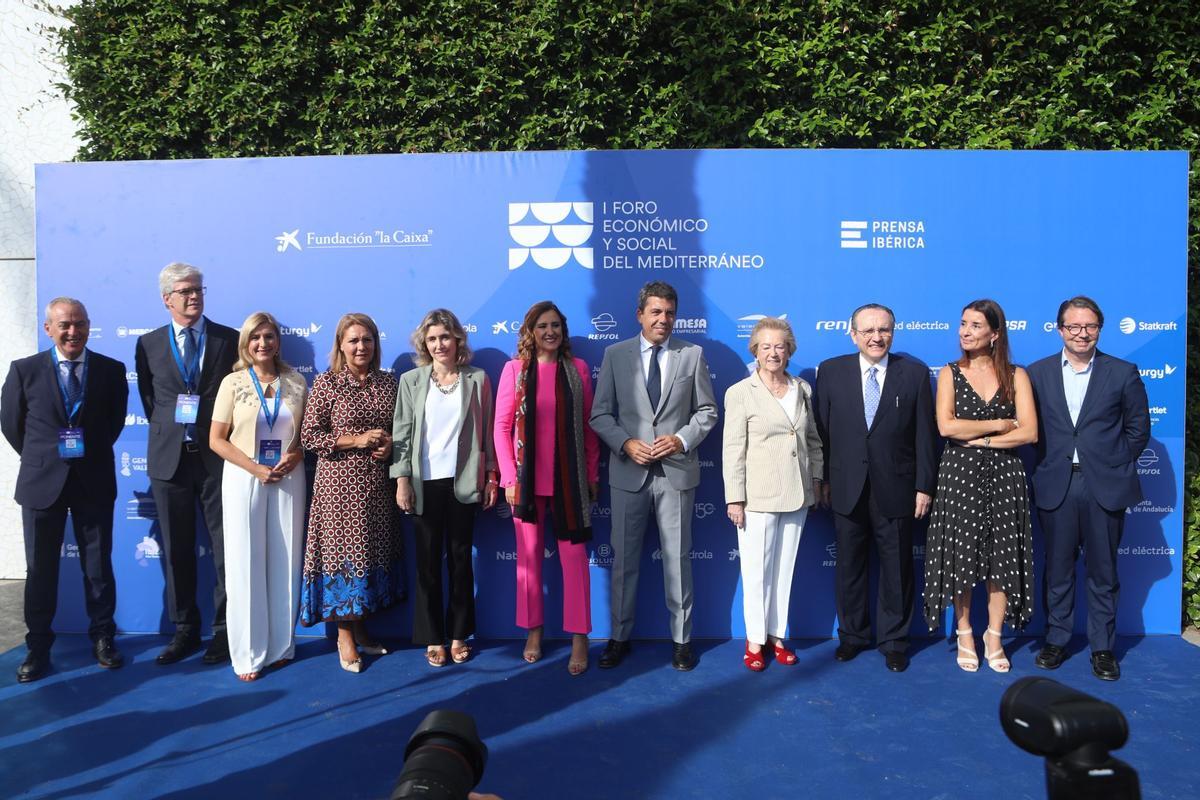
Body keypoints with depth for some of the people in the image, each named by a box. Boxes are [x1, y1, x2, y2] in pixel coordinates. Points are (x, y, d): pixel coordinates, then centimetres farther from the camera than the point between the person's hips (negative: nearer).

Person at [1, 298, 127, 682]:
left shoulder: (111, 370, -2)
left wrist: (91, 453, 8)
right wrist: (41, 459, 8)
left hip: (94, 481, 0)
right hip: (42, 482, 0)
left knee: (99, 565, 9)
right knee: (40, 569, 8)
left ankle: (102, 637, 23)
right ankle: (38, 646, 21)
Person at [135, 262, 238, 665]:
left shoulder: (230, 339, 2)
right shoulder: (149, 343, 7)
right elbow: (148, 397, 15)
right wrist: (166, 428, 6)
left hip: (218, 455, -2)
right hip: (169, 457, 2)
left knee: (225, 547, 1)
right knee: (176, 550, 9)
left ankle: (223, 631, 14)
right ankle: (184, 630, 22)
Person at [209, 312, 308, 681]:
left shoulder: (296, 382, 3)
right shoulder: (233, 383, -2)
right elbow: (216, 439, -3)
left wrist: (295, 456, -10)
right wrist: (256, 469, -13)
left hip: (288, 480, 2)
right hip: (245, 480, -2)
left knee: (284, 563, 7)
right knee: (246, 565, 2)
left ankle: (281, 645, 21)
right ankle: (248, 653, 12)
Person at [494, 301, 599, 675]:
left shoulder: (577, 368, 3)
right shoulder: (515, 369, -2)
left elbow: (588, 425, 6)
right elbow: (502, 426, -2)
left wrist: (593, 475, 5)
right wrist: (509, 477, -6)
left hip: (569, 478, 0)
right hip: (527, 477, 0)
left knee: (574, 555, 1)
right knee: (529, 555, 11)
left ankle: (579, 637, 11)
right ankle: (534, 630, 26)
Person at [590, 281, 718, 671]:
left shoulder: (693, 354, 3)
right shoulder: (615, 354, 3)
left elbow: (707, 411, 6)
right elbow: (600, 414, 3)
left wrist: (682, 439, -11)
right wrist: (626, 443, -13)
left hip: (677, 470, 0)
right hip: (629, 471, 1)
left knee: (678, 557, 7)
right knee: (624, 557, 9)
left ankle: (682, 639, 21)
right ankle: (620, 637, 23)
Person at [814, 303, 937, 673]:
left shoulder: (915, 372, -2)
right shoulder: (831, 371, 0)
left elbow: (925, 434, -2)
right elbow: (822, 431, 2)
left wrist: (924, 486, -4)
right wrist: (823, 480, 1)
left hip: (895, 489, -1)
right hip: (847, 489, 1)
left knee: (896, 569, 10)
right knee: (849, 567, 13)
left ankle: (894, 641, 26)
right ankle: (852, 635, 30)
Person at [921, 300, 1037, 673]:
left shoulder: (1016, 376, 5)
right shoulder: (950, 373, 4)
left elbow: (1029, 432, -5)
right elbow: (946, 425, -10)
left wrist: (978, 439, -10)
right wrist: (1000, 424, -9)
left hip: (1004, 476, 1)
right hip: (959, 476, 0)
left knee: (1002, 558, 4)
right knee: (961, 556, 3)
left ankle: (994, 637, 20)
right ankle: (965, 635, 19)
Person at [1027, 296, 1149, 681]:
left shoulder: (1123, 373, 2)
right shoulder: (1038, 373, 4)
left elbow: (1138, 428, 6)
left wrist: (1115, 464, 2)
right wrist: (1046, 465, -1)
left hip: (1105, 487, -1)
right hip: (1056, 486, 1)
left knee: (1103, 572, 8)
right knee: (1057, 570, 10)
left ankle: (1102, 646, 20)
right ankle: (1056, 639, 23)